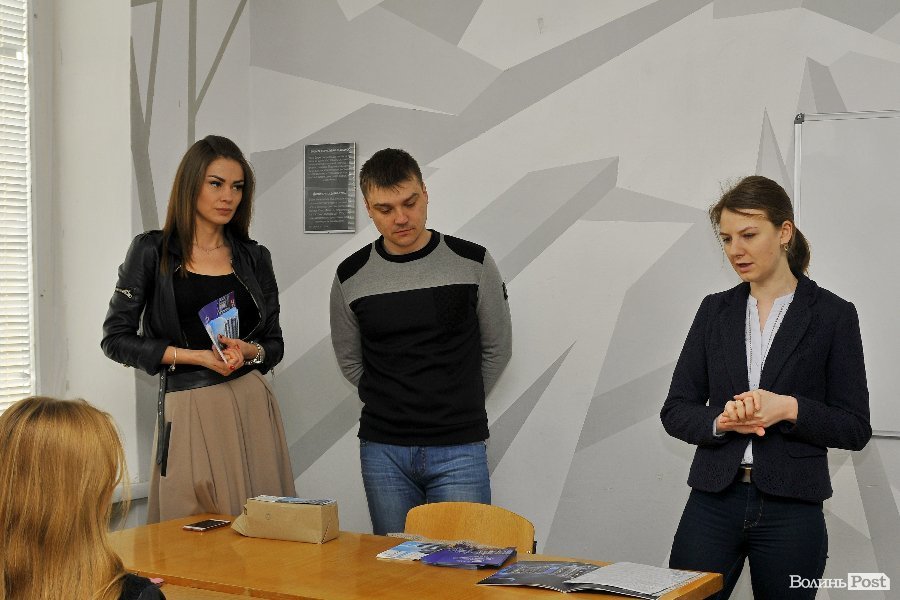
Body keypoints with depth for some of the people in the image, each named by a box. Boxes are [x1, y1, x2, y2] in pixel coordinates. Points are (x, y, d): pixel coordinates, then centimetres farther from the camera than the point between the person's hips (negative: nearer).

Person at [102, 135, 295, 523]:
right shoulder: (153, 251, 2)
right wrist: (193, 355, -10)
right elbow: (116, 339, 0)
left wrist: (248, 352, -8)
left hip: (250, 406, 3)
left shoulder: (254, 258, 10)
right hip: (187, 412, -3)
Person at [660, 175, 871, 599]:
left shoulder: (832, 314, -2)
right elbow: (676, 411, 5)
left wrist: (789, 408, -19)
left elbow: (854, 428, -3)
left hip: (791, 509, -2)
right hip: (715, 500, 2)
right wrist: (721, 420, -15)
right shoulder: (715, 310, 7)